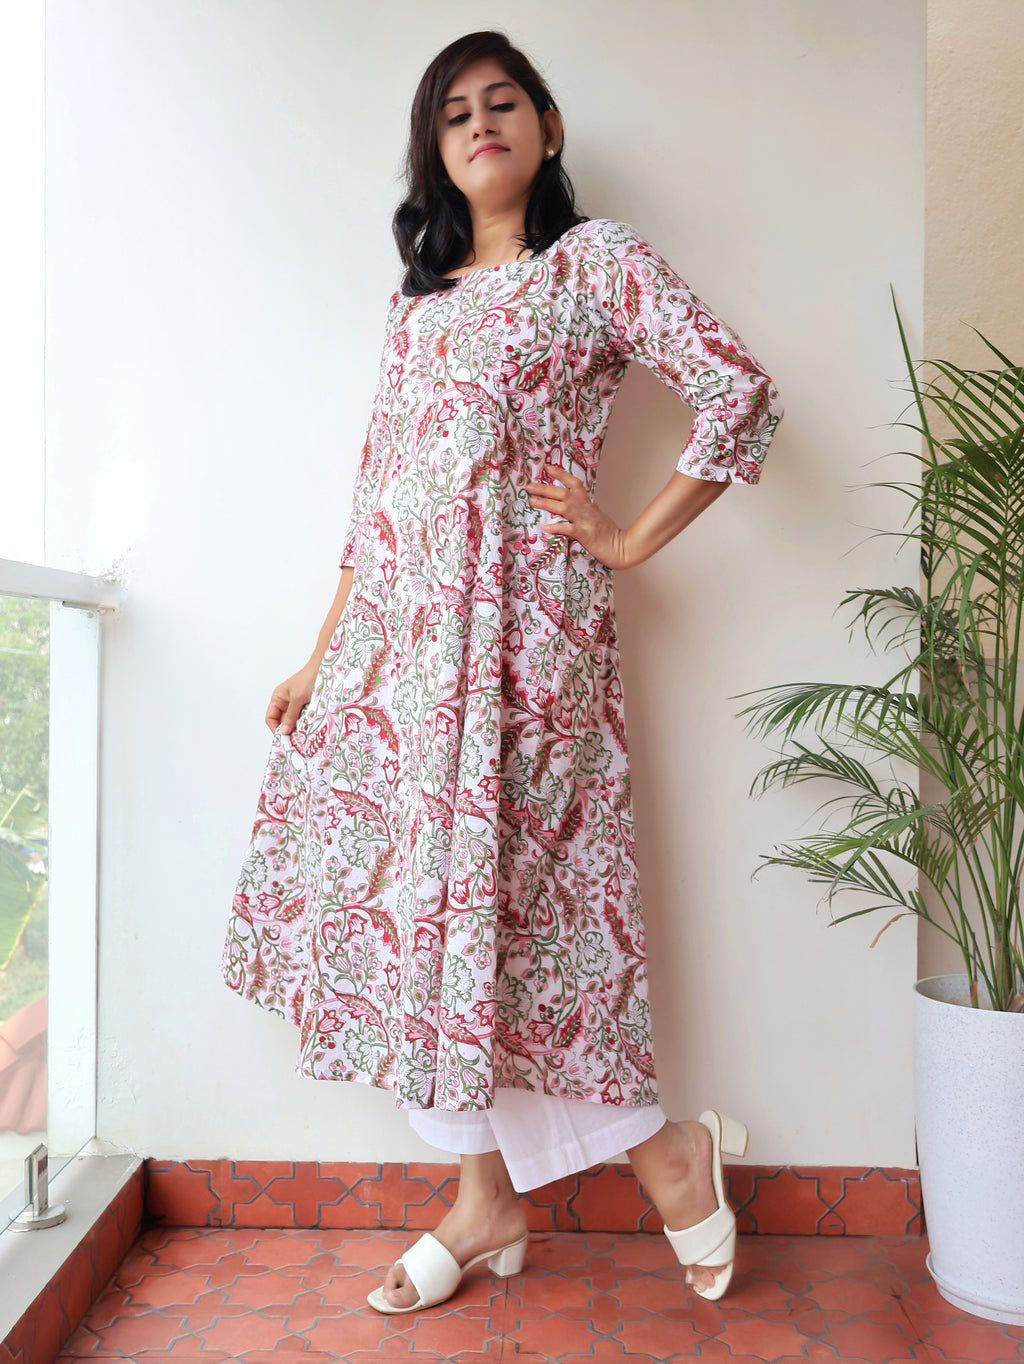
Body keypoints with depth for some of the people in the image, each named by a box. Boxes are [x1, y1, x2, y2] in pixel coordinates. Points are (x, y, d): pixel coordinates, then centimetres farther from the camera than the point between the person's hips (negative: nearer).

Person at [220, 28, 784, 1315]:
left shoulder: (597, 258, 5)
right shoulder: (417, 296, 21)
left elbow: (740, 395, -5)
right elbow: (375, 490, 17)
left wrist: (633, 540, -5)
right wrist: (322, 657, 13)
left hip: (517, 622, -6)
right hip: (399, 626, 7)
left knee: (477, 882, -8)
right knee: (409, 884, 3)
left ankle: (668, 1150, 14)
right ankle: (487, 1196, 16)